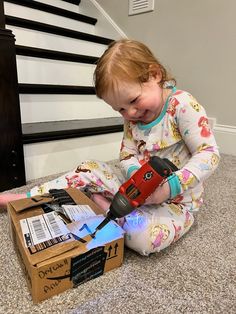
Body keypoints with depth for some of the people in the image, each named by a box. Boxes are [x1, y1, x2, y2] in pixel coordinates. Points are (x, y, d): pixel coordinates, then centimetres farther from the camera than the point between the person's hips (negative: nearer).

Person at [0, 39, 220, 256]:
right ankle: (28, 198, 6)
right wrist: (135, 173, -22)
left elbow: (209, 153, -19)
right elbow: (127, 155, 2)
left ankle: (104, 206, -8)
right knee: (90, 170, -3)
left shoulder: (182, 104, -17)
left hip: (176, 201, -5)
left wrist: (170, 187, -30)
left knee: (144, 237, -35)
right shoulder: (132, 118, 3)